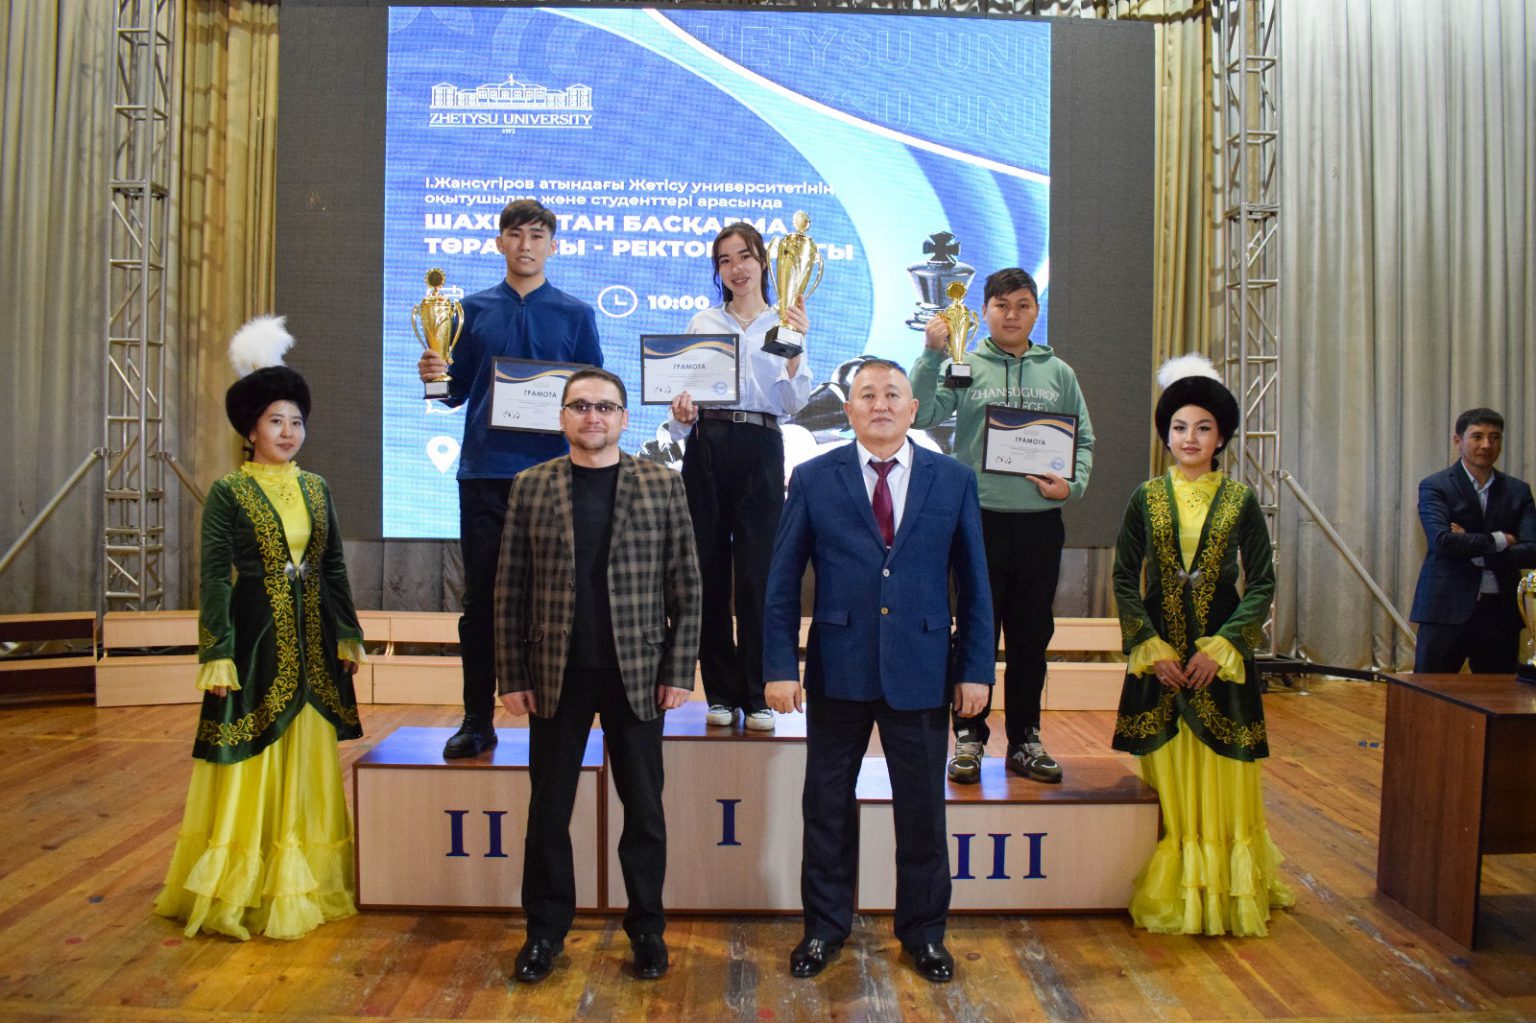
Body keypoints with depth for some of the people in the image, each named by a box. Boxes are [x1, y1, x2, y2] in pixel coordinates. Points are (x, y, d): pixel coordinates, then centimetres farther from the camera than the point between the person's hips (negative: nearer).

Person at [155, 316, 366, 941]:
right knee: (251, 764, 1)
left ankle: (305, 882, 25)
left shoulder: (316, 489, 10)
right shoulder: (228, 493, -4)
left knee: (309, 760, 11)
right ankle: (243, 890, 16)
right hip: (256, 639, -5)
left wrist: (347, 634, 9)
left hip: (311, 643, 5)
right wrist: (218, 654, -14)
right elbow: (214, 577, -8)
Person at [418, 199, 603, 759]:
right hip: (483, 471, 1)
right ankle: (477, 720, 14)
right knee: (481, 598, 4)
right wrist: (434, 376, -8)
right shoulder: (474, 310, 12)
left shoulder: (576, 314, 8)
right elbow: (457, 392, 12)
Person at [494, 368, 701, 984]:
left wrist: (679, 670, -5)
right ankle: (545, 930, 27)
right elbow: (510, 590, 3)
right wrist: (512, 675, -1)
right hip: (556, 676, 1)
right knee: (548, 810, 10)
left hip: (637, 674, -1)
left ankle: (646, 928, 25)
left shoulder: (661, 484, 1)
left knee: (644, 810, 9)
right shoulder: (531, 487, 3)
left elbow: (685, 585, 0)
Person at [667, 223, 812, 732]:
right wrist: (681, 413, -12)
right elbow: (684, 389, 10)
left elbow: (796, 402, -2)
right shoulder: (702, 323, 12)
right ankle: (722, 691, 15)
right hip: (707, 446, 2)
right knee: (709, 570, 3)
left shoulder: (782, 324, 8)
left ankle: (759, 695, 9)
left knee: (757, 573, -3)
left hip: (761, 449, -2)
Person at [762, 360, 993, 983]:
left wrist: (975, 668, 0)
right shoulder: (813, 479, 0)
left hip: (921, 672, 0)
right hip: (838, 672, 0)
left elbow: (973, 581, 4)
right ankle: (824, 927, 32)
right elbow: (782, 579, 0)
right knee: (827, 807, 12)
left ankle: (923, 932, 32)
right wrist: (779, 665, -6)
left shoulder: (953, 480, 2)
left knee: (922, 811, 12)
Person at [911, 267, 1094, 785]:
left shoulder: (1058, 373, 11)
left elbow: (1084, 440, 13)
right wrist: (931, 354, -18)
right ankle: (969, 737, 15)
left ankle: (1025, 739, 23)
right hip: (979, 518, -2)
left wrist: (1072, 484, -4)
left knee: (1032, 635, 10)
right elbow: (922, 413, -11)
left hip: (1040, 522, 3)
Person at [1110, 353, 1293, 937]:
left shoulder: (1241, 500, 3)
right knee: (1167, 779, 4)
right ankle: (1171, 896, 16)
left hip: (1221, 657, 0)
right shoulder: (1147, 498, 4)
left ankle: (1229, 895, 18)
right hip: (1159, 656, 0)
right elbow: (1124, 579, 2)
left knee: (1223, 779, 4)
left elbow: (1261, 583, 1)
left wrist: (1221, 647, -10)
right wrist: (1153, 647, -8)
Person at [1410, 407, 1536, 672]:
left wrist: (1475, 551, -11)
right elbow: (1442, 541, -16)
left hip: (1501, 611, 4)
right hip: (1447, 610, -4)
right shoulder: (1435, 486, -1)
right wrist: (1498, 541, -7)